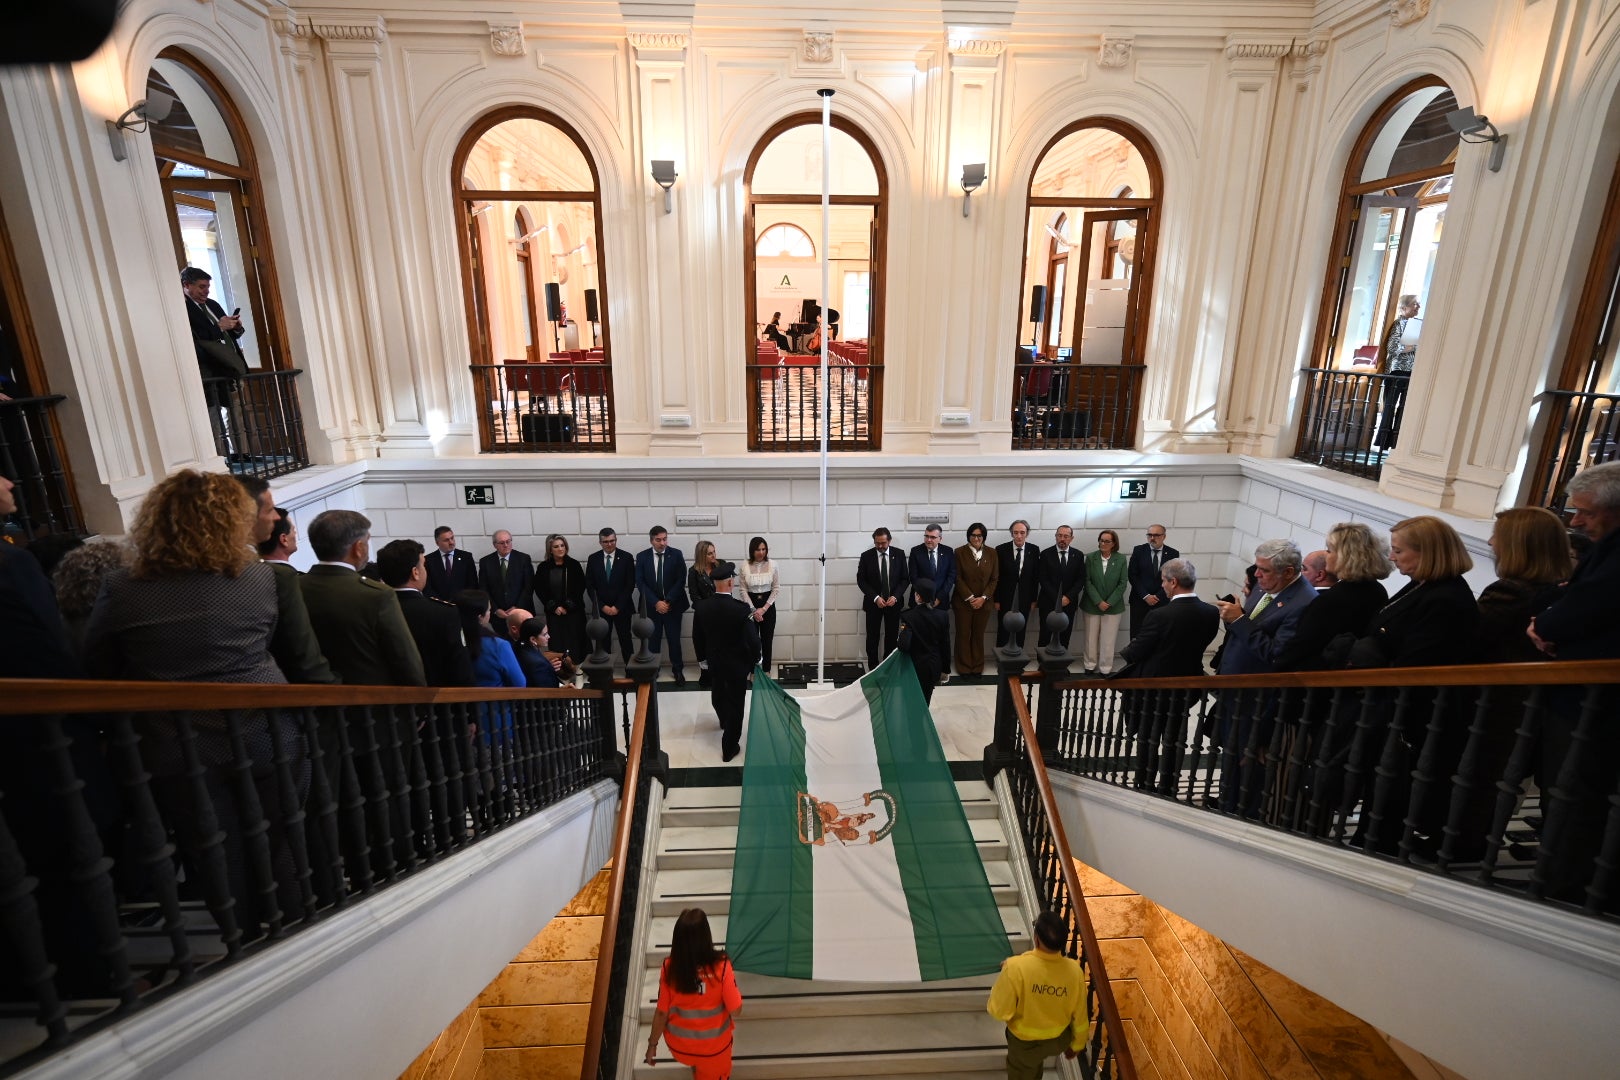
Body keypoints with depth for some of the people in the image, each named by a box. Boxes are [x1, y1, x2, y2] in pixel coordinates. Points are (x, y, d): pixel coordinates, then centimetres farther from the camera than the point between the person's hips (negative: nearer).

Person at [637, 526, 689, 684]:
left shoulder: (676, 554, -4)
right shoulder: (642, 557, -1)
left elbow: (681, 580, -7)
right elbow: (640, 583, -5)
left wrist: (668, 601, -14)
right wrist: (656, 603, -14)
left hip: (673, 604, -1)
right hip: (651, 606, 1)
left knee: (674, 639, 6)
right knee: (653, 640, 6)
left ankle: (678, 670, 21)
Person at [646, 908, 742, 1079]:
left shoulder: (669, 967, -23)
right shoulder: (721, 966, -29)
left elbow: (662, 1013, -13)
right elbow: (736, 1011, -20)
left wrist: (652, 1044, 4)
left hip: (679, 1045, 1)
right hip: (713, 1046, -1)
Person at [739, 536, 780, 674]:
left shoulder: (772, 565, -8)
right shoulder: (745, 566, -8)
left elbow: (777, 589, -4)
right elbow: (743, 590, -5)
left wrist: (764, 608, -9)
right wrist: (753, 610, -10)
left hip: (768, 604, 0)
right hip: (751, 604, 0)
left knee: (767, 638, 7)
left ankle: (766, 669, 21)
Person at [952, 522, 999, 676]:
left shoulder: (991, 553, 2)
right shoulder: (960, 552, -5)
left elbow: (994, 579, 2)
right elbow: (958, 578, -7)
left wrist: (983, 598, -9)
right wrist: (970, 597, -12)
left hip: (983, 603, 2)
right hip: (963, 602, -2)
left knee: (979, 635, 10)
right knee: (963, 634, 5)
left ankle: (977, 666, 23)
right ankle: (964, 666, 17)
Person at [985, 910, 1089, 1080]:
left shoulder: (1016, 967, -37)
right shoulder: (1074, 970, -26)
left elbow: (1001, 1011, -26)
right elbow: (1080, 1017, -9)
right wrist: (1076, 1045, 10)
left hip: (1025, 1041, -3)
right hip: (1060, 1039, 3)